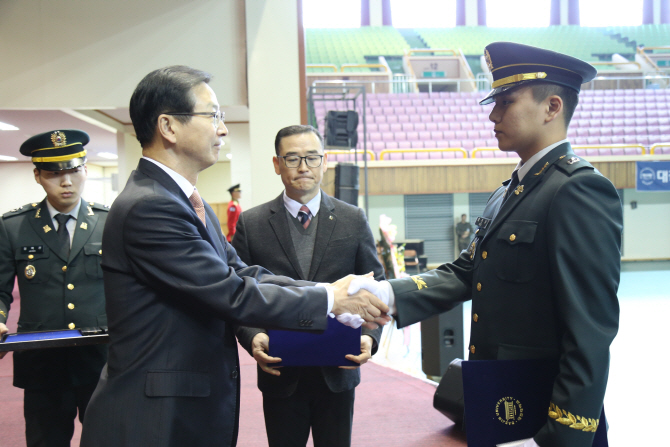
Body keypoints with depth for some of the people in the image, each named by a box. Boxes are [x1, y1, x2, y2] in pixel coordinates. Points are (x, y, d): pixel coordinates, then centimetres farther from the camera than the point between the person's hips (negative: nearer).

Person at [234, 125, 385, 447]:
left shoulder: (354, 220, 3)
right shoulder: (251, 224, 0)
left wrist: (370, 336, -12)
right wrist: (252, 337, -18)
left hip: (337, 372, 1)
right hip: (280, 372, -1)